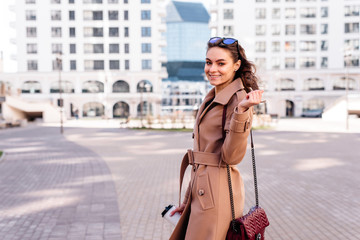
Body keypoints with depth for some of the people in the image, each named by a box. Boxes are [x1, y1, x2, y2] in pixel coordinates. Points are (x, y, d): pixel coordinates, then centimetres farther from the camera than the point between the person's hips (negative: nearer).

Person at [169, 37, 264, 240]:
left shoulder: (238, 99, -13)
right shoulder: (212, 98, 13)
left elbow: (231, 156, -19)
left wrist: (241, 111, -30)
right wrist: (188, 200, 18)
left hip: (218, 191, -8)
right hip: (202, 190, 8)